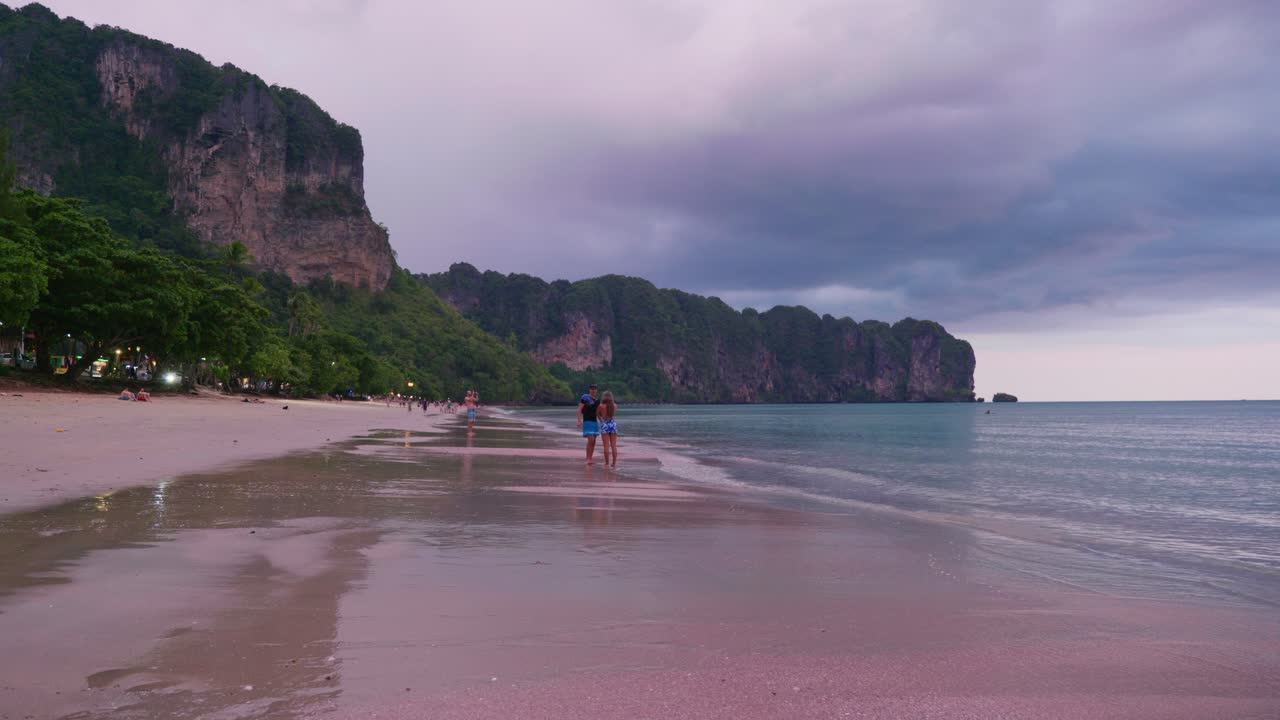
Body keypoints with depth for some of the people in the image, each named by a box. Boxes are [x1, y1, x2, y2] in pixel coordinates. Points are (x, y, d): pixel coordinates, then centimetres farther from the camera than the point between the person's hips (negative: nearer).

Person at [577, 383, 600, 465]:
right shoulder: (584, 398, -6)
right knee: (590, 440, -16)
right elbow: (579, 410, -10)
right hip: (587, 421, -7)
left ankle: (590, 459, 10)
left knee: (593, 442, 5)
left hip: (595, 421, 7)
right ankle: (588, 459, -12)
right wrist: (579, 421, -20)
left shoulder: (597, 400, 13)